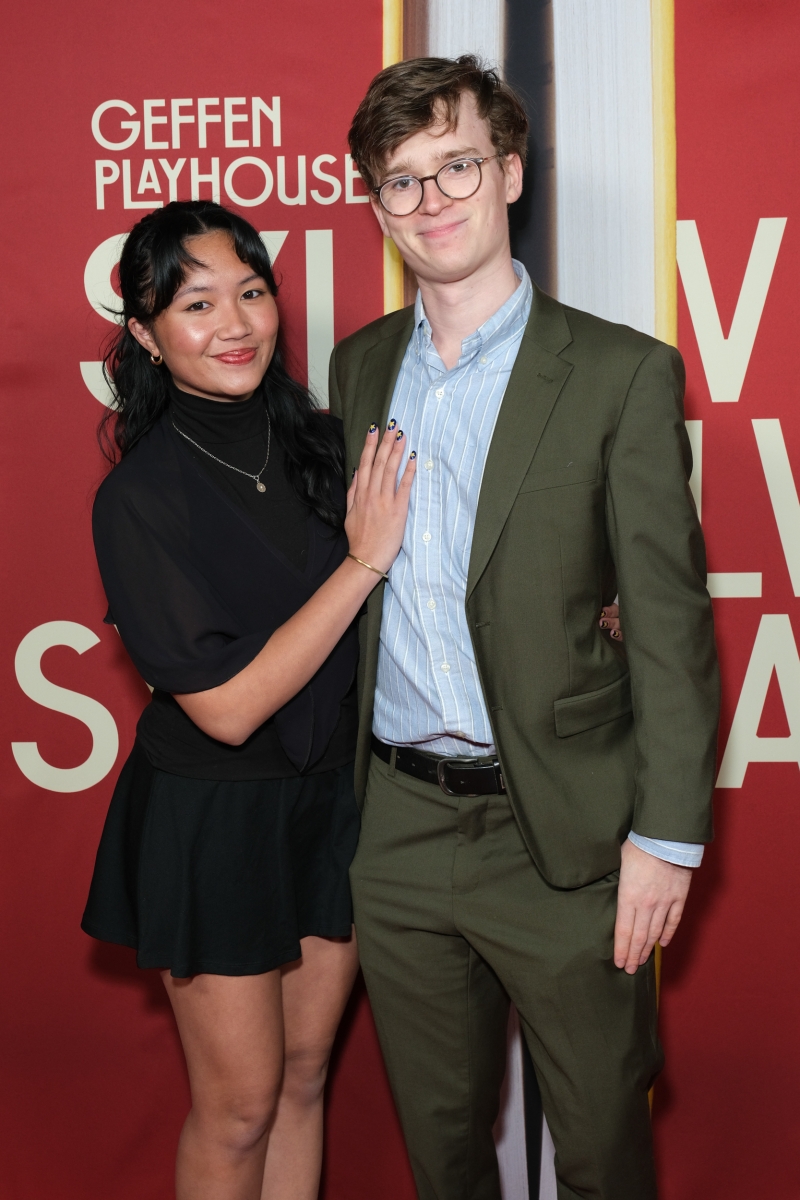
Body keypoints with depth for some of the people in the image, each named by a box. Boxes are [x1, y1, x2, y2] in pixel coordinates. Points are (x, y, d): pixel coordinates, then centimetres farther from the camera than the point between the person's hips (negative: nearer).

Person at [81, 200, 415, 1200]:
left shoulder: (313, 440, -2)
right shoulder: (141, 497, -19)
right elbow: (227, 705, -22)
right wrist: (365, 561, -23)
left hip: (333, 798, 5)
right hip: (214, 822, -5)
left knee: (302, 1078, 19)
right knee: (239, 1105, 11)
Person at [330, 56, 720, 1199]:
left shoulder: (624, 373, -8)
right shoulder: (359, 366, 7)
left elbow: (671, 619, -9)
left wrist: (665, 834, -12)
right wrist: (336, 786, 8)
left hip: (562, 835, -4)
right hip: (396, 827, 4)